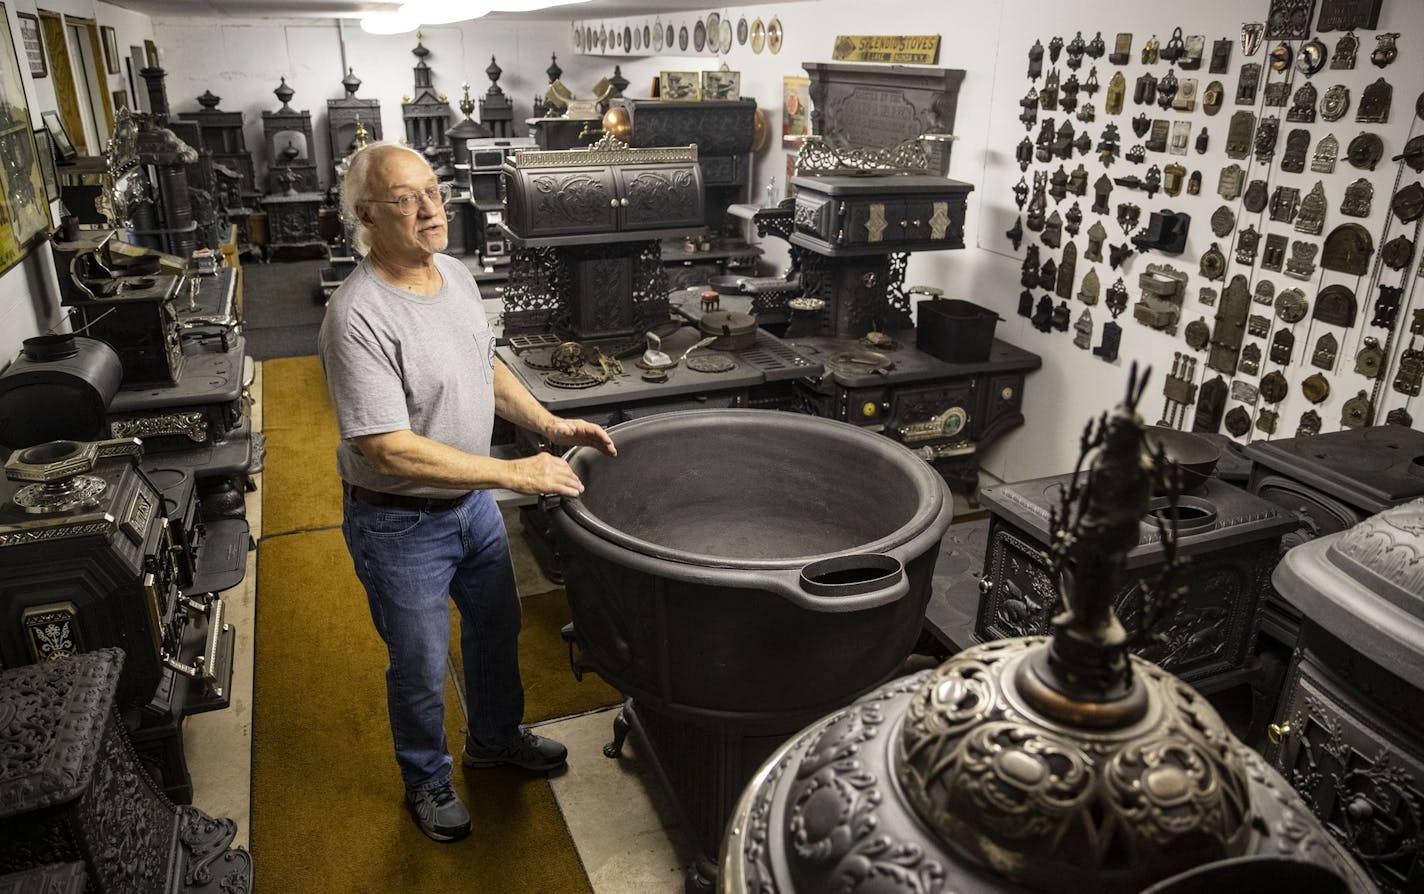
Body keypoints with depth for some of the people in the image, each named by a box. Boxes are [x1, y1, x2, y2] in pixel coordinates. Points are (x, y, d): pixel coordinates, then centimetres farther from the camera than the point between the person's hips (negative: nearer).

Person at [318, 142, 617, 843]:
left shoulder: (456, 274, -1)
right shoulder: (359, 317, -27)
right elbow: (390, 449, -31)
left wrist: (551, 425, 0)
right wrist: (515, 473, -30)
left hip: (472, 501, 8)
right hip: (400, 525, -7)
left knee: (497, 626, 24)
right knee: (420, 666, 13)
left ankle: (495, 737, 51)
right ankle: (427, 780, 41)